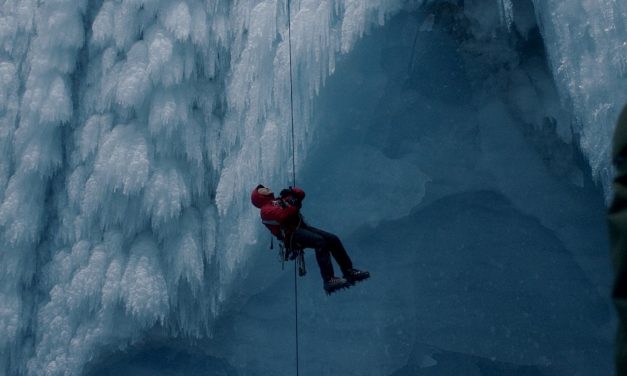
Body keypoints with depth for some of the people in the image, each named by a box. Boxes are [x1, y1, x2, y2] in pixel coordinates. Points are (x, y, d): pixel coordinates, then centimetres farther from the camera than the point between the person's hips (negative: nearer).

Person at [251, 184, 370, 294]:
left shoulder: (279, 200, 27)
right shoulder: (265, 210, 1)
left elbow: (301, 194, 22)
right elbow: (283, 215, -18)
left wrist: (291, 191, 4)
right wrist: (294, 205, -9)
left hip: (302, 226, 8)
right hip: (291, 234, -8)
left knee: (333, 239, -4)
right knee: (320, 241, -30)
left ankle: (349, 271, -1)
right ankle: (328, 280, -35)